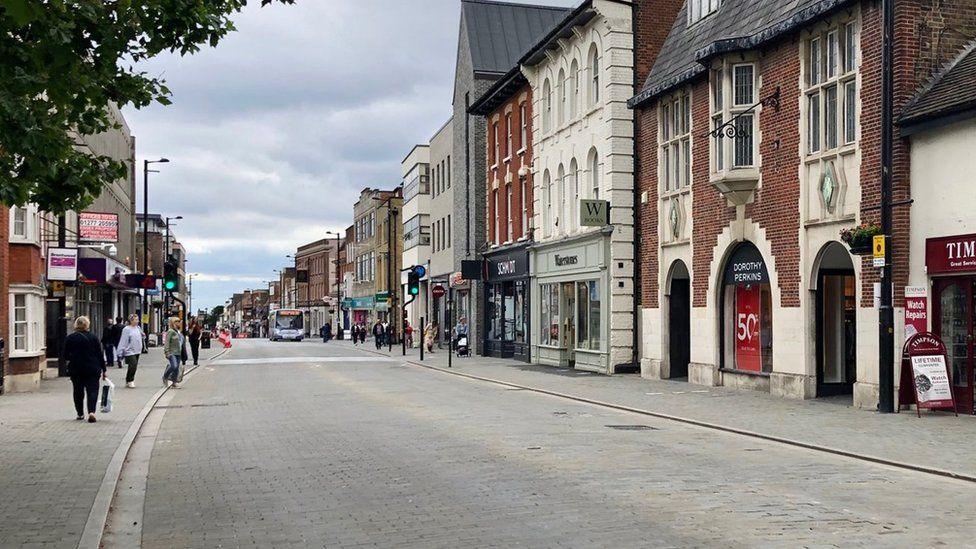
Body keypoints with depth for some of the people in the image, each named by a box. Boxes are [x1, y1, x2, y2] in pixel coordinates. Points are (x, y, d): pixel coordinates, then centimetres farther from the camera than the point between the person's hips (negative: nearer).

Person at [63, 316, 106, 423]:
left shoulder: (70, 338, -2)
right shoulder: (93, 337, -3)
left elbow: (66, 356, 4)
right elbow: (100, 354, 0)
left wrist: (68, 363, 26)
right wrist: (103, 369, 7)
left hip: (75, 369, 1)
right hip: (92, 369, -1)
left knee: (78, 391, 15)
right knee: (92, 390, -1)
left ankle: (80, 413, 22)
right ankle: (91, 411, -20)